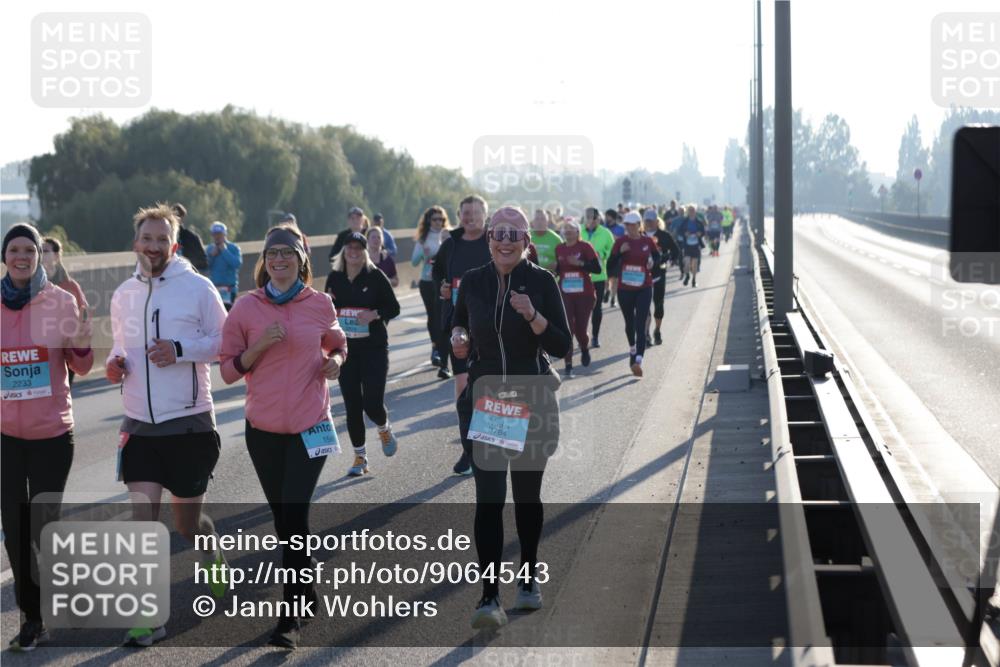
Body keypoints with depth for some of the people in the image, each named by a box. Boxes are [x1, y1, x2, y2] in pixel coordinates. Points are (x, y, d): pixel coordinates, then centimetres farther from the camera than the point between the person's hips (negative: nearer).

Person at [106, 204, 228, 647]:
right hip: (140, 424, 3)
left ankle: (214, 556, 42)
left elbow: (224, 342, -6)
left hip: (189, 422, -3)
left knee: (187, 523, 7)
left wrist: (180, 350, -21)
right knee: (143, 516, -7)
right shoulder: (124, 295, 7)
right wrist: (115, 362, -3)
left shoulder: (197, 288, -7)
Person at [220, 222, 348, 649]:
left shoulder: (319, 305, 0)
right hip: (264, 429, 2)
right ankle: (307, 589, 34)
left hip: (310, 426, -2)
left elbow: (336, 344, 20)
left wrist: (335, 361, -2)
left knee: (294, 516, -11)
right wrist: (259, 346, -15)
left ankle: (291, 617, -7)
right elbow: (228, 370, 1)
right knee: (283, 517, 12)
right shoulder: (246, 307, -1)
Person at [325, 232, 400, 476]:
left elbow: (394, 307, -1)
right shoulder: (335, 278, 4)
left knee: (372, 402, -11)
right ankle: (360, 456, 15)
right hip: (345, 348, 3)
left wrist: (375, 314, -18)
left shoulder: (375, 276, -5)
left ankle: (384, 428, 25)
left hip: (374, 348, -3)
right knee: (352, 404, 3)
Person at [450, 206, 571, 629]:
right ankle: (489, 597, -12)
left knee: (526, 495, 13)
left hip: (532, 401, -1)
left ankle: (529, 577, 35)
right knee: (489, 496, -10)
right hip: (482, 400, 1)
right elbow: (460, 327, 18)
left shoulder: (541, 282, -5)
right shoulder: (472, 282, 3)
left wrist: (533, 316, -22)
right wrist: (458, 339, -5)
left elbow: (562, 346, -6)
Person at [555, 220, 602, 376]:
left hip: (585, 294, -2)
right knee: (567, 329, -9)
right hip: (565, 294, 2)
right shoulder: (559, 249, 7)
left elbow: (598, 269, -11)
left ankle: (585, 350, 38)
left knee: (580, 329, 3)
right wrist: (554, 268, -2)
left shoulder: (585, 247, -5)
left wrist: (580, 263, -22)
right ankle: (568, 365, -7)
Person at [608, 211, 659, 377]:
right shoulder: (621, 242, 0)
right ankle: (632, 349, 43)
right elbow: (610, 264, -2)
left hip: (644, 289, -2)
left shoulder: (647, 241, -1)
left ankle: (638, 361, -19)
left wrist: (652, 263, -5)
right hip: (624, 289, 2)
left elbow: (657, 256, 17)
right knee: (629, 323, 17)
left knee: (640, 325, -11)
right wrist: (620, 252, -18)